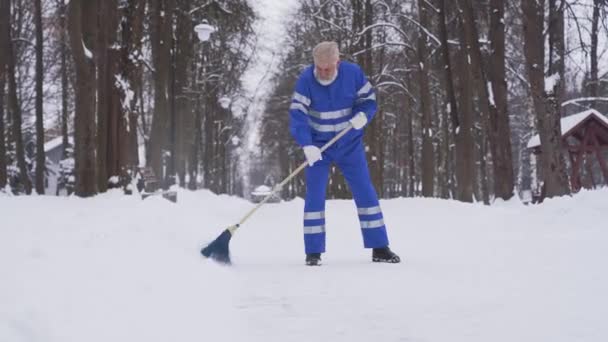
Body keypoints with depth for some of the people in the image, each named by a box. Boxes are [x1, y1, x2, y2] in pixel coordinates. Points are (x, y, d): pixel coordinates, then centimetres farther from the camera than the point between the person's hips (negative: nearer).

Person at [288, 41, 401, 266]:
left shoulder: (353, 72, -13)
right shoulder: (306, 79, -17)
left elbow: (369, 99, -2)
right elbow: (297, 115, -22)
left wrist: (363, 115, -25)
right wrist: (307, 146, -36)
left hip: (350, 145, 1)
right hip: (318, 146, -1)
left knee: (365, 193, 1)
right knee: (315, 196, -6)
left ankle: (380, 248, 10)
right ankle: (313, 252, 3)